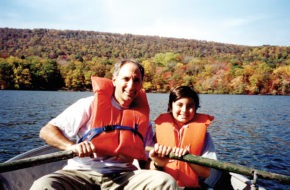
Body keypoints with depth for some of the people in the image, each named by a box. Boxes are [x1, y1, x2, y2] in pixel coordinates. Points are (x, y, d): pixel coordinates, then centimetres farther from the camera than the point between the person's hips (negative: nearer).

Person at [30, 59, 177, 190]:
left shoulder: (142, 115, 12)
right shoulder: (91, 104, 1)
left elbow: (146, 157, 17)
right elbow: (46, 131, -1)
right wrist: (72, 146, -19)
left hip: (122, 176, 3)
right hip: (81, 172, -2)